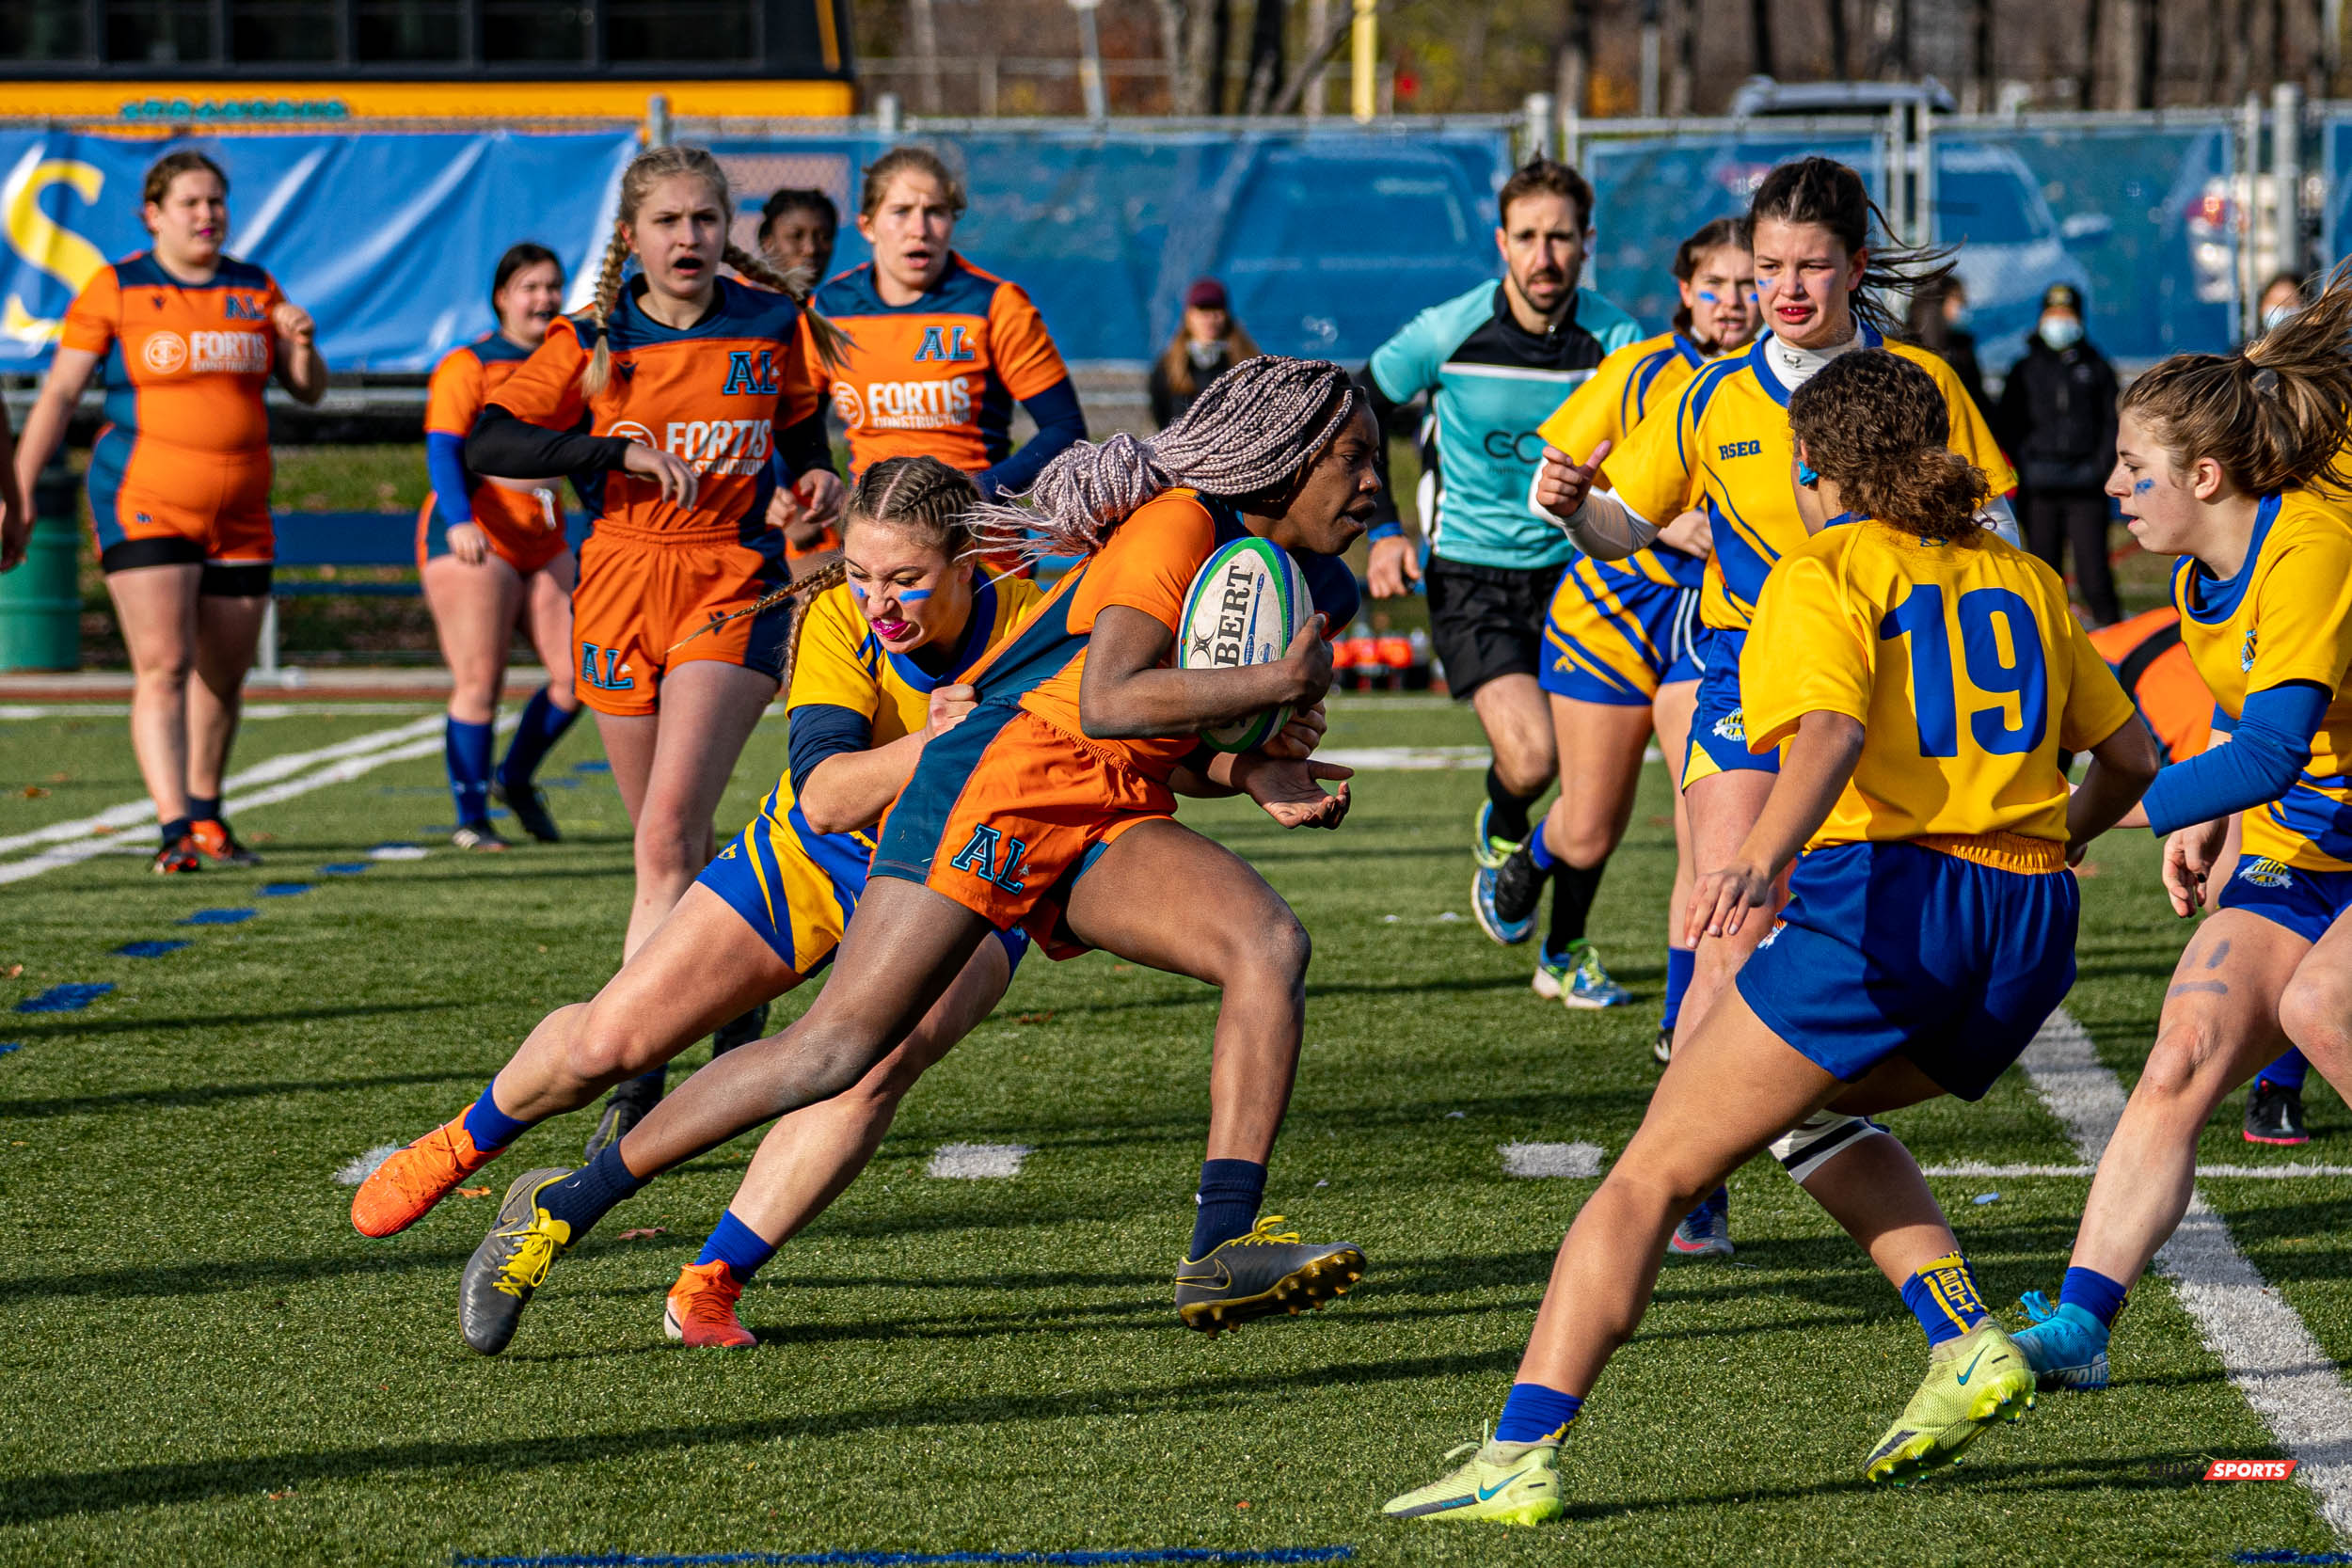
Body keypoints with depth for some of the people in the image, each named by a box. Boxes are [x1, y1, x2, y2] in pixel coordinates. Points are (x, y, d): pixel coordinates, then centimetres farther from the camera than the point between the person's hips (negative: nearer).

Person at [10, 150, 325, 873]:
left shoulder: (254, 290, 9)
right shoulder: (115, 289, -3)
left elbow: (309, 391, 13)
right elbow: (59, 393, -2)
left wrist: (302, 346, -9)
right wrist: (17, 489, -9)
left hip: (239, 515, 5)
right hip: (144, 505, -5)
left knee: (224, 677, 11)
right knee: (162, 665, -17)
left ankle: (206, 818, 30)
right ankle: (175, 832, -23)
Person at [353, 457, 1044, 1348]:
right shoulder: (837, 619, -23)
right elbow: (822, 799, -34)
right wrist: (937, 739, -49)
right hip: (812, 862, 2)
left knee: (872, 1063, -32)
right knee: (605, 1041, -3)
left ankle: (711, 1285, -18)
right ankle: (468, 1141, 31)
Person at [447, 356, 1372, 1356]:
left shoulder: (1286, 575, 16)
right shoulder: (1177, 524, -11)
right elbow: (1107, 703, -24)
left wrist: (1249, 774, 4)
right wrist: (1276, 684, -22)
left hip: (1104, 825, 8)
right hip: (998, 783, -8)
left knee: (1270, 945, -19)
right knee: (837, 1047, -11)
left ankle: (1222, 1253, -26)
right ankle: (565, 1207, 1)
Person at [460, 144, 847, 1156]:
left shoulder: (773, 327, 5)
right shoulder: (593, 341, 1)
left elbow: (802, 436, 21)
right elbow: (486, 443, -7)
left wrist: (817, 485, -2)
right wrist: (613, 449, -18)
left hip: (735, 586, -2)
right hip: (621, 584, 2)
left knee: (669, 833, -18)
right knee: (675, 846, 8)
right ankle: (736, 1018, 27)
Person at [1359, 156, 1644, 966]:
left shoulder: (1615, 340, -8)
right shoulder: (1447, 331, -11)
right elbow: (1360, 410, 4)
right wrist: (1383, 529, -1)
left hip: (1572, 567, 2)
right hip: (1469, 574, -2)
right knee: (1532, 759, -19)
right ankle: (1501, 831, 18)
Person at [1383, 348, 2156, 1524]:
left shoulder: (1825, 572, 3)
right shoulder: (2021, 577, 22)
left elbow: (1832, 733, -18)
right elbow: (2129, 757, 28)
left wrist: (1759, 858, -34)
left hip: (1885, 901, -7)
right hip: (2030, 929, 7)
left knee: (1650, 1174, -3)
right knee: (1816, 1107, 32)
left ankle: (1521, 1454, -14)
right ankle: (1966, 1346, 14)